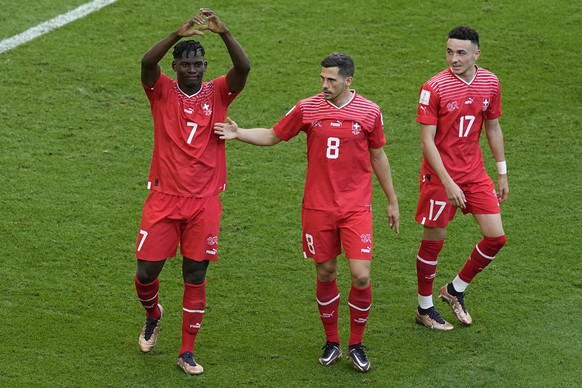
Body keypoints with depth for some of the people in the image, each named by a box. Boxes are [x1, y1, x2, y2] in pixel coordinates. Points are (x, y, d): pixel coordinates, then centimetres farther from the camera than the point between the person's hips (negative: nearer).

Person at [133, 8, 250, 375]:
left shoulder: (217, 93, 1)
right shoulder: (163, 91, -2)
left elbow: (244, 68, -18)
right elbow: (147, 63, -23)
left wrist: (224, 32, -33)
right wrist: (178, 34, -38)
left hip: (205, 202, 0)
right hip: (164, 197, 0)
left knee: (196, 275, 4)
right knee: (147, 270, 2)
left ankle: (188, 352, 15)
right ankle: (153, 315, 37)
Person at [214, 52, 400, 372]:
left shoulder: (369, 111, -2)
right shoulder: (307, 109, -2)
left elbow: (378, 157, 9)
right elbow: (272, 136, 9)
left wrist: (392, 201, 15)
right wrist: (238, 134, -7)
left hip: (356, 208, -1)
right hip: (317, 208, 1)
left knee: (361, 276, -8)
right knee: (325, 275, 8)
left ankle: (356, 345, 11)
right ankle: (331, 342, 26)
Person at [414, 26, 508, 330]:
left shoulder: (490, 83, 0)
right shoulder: (434, 88, -16)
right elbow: (427, 141, -16)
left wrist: (502, 173, 13)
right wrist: (448, 183, -21)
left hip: (475, 173, 5)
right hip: (440, 176, -5)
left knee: (496, 237, 2)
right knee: (434, 242, 5)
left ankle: (455, 289, 24)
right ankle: (424, 308, 24)